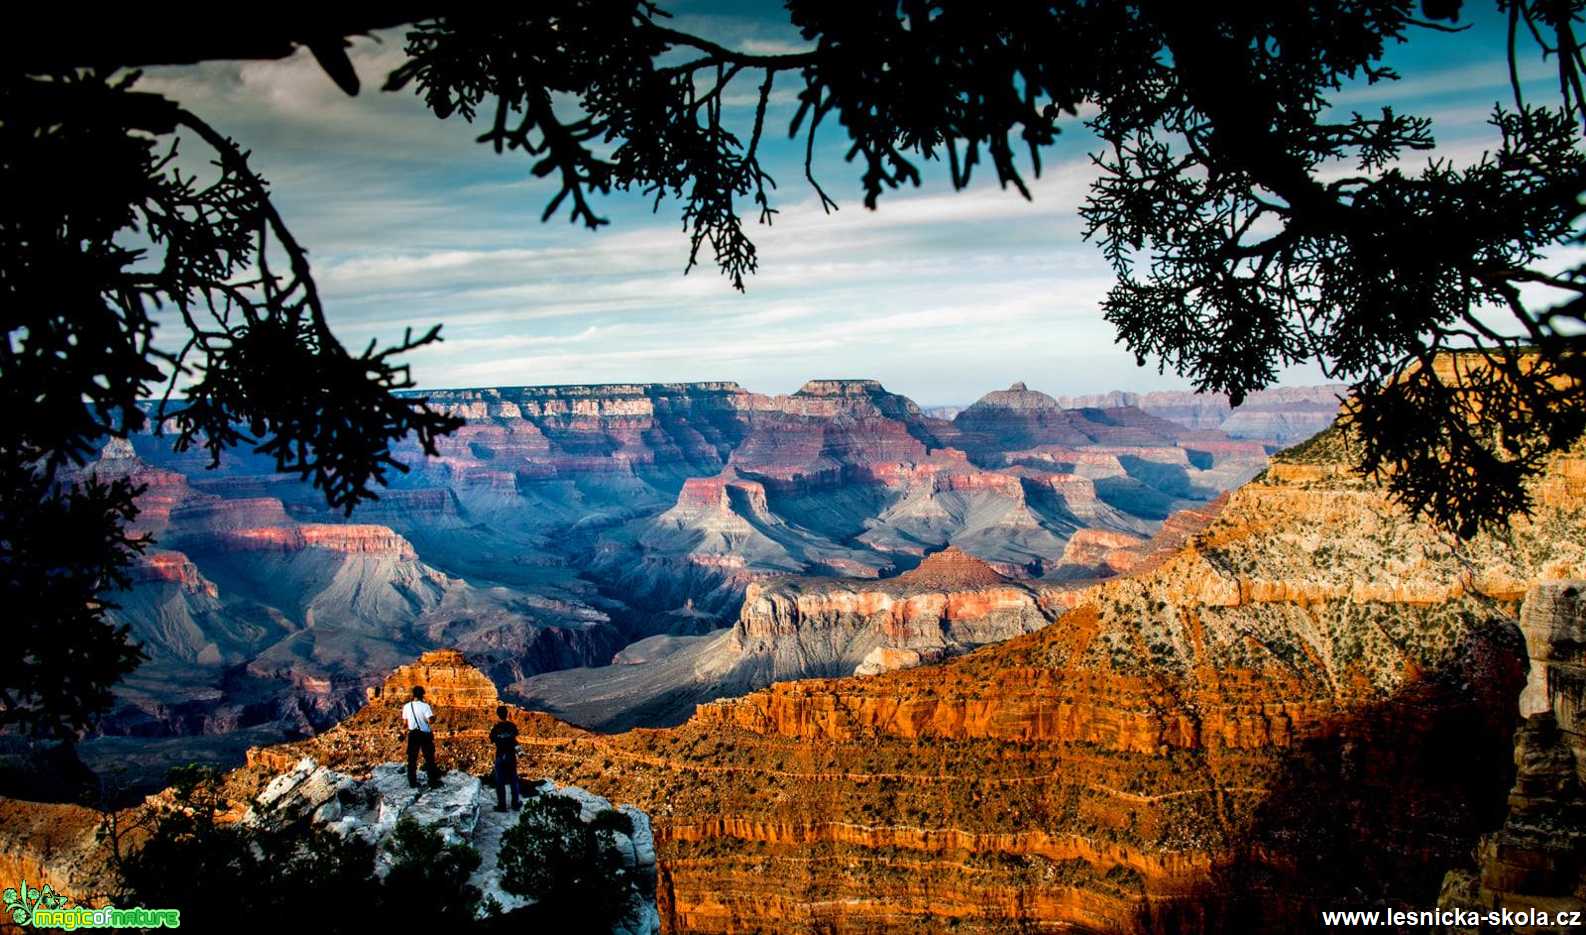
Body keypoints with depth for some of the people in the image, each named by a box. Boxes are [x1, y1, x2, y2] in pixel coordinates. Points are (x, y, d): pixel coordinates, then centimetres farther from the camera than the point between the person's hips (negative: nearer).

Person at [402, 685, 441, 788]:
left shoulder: (407, 706, -1)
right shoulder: (425, 706, -14)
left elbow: (405, 722, 6)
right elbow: (430, 720, -22)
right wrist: (434, 715, -2)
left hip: (412, 734, 3)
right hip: (424, 734, -3)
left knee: (412, 758, 11)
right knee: (429, 757, 7)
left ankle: (412, 781, 13)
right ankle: (433, 780, 10)